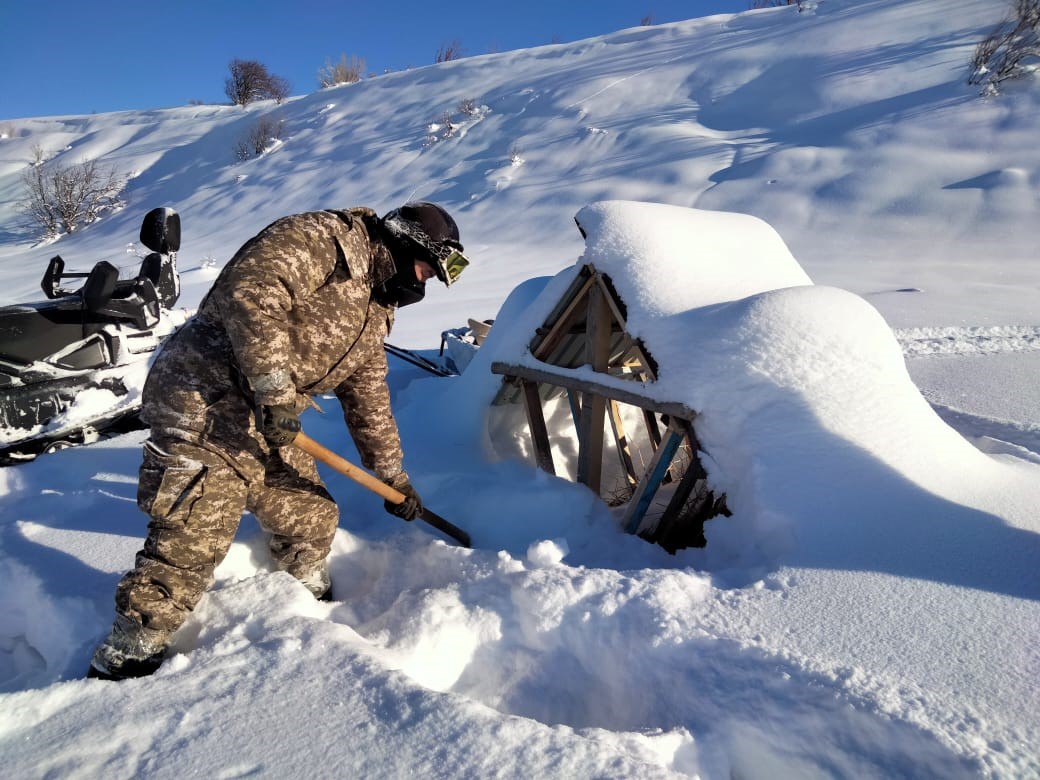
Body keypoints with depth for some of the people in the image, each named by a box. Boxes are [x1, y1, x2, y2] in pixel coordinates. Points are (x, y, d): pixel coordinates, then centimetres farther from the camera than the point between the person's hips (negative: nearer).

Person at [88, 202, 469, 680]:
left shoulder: (372, 313, 16)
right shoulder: (320, 239, -12)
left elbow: (368, 399, 21)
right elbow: (251, 291, -28)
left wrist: (393, 476, 23)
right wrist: (276, 391, -29)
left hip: (265, 423, 9)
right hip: (203, 399, -9)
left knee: (311, 518, 15)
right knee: (192, 541, -7)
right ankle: (123, 663, 11)